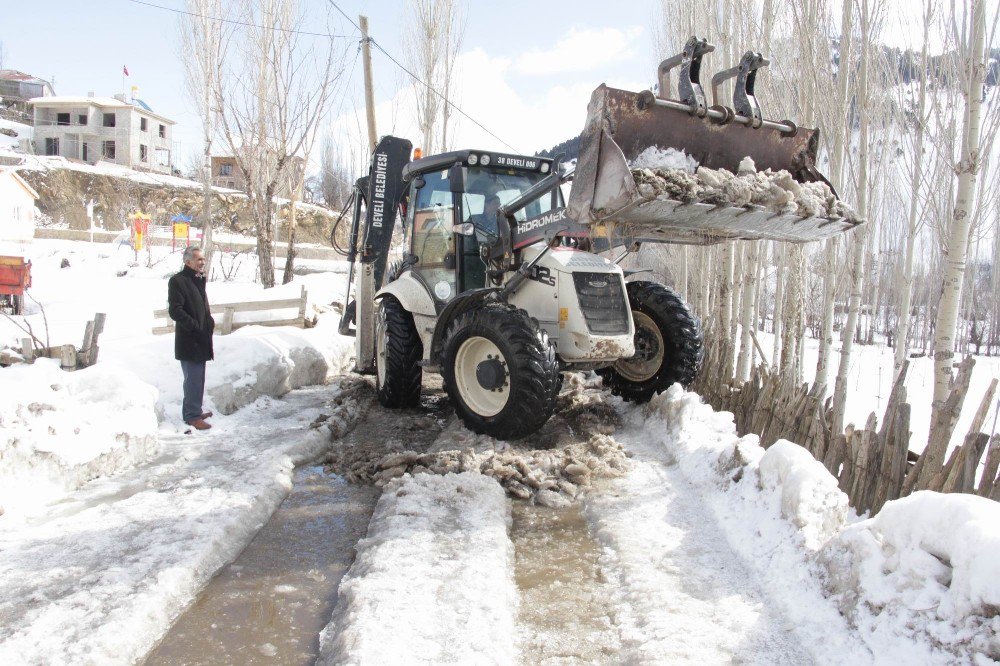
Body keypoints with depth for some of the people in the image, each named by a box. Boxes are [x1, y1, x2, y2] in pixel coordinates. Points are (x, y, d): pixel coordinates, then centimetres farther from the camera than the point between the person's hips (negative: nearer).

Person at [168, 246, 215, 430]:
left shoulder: (199, 279, 14)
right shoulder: (177, 281, -13)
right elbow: (175, 311, -18)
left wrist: (209, 322, 11)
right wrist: (196, 327, -19)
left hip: (201, 339, 9)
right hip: (189, 340, -9)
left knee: (197, 377, 16)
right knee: (194, 379, -5)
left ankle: (194, 410, 27)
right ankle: (192, 415, 3)